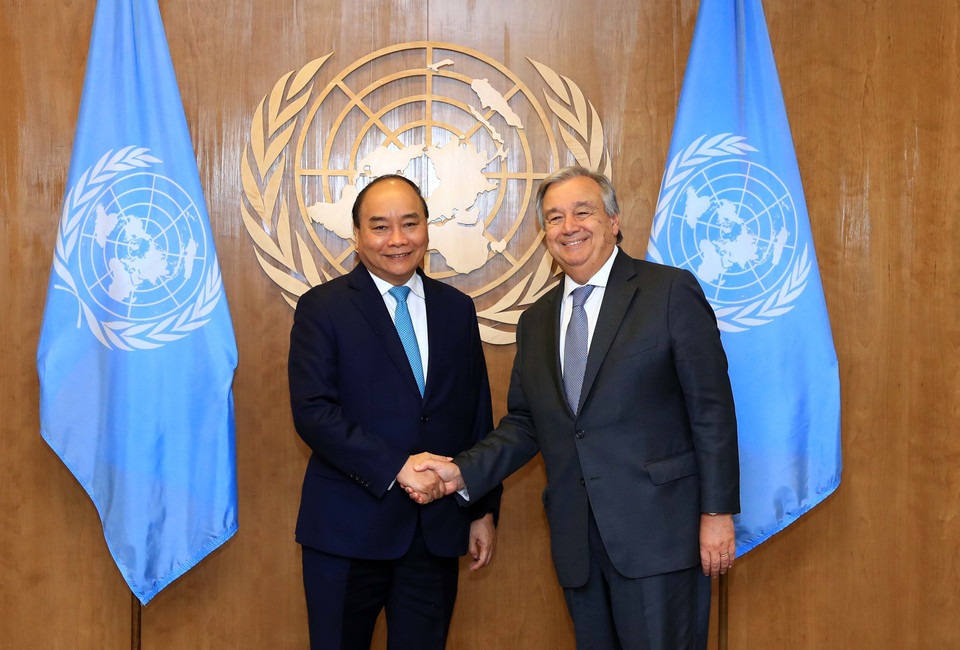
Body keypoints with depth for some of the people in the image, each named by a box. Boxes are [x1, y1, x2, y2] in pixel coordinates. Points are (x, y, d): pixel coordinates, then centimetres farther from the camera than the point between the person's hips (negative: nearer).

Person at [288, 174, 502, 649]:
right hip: (348, 529, -3)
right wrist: (397, 467, -21)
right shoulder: (322, 308, -3)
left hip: (438, 531, 3)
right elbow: (313, 411, -14)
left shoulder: (457, 309, 10)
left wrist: (484, 509, 11)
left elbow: (478, 415, 13)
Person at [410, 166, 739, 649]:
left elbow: (712, 409, -6)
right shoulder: (536, 321, 14)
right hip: (577, 542, 5)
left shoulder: (671, 292, -3)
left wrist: (718, 511, -10)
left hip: (655, 532, -5)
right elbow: (524, 425, 15)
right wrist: (462, 472, -1)